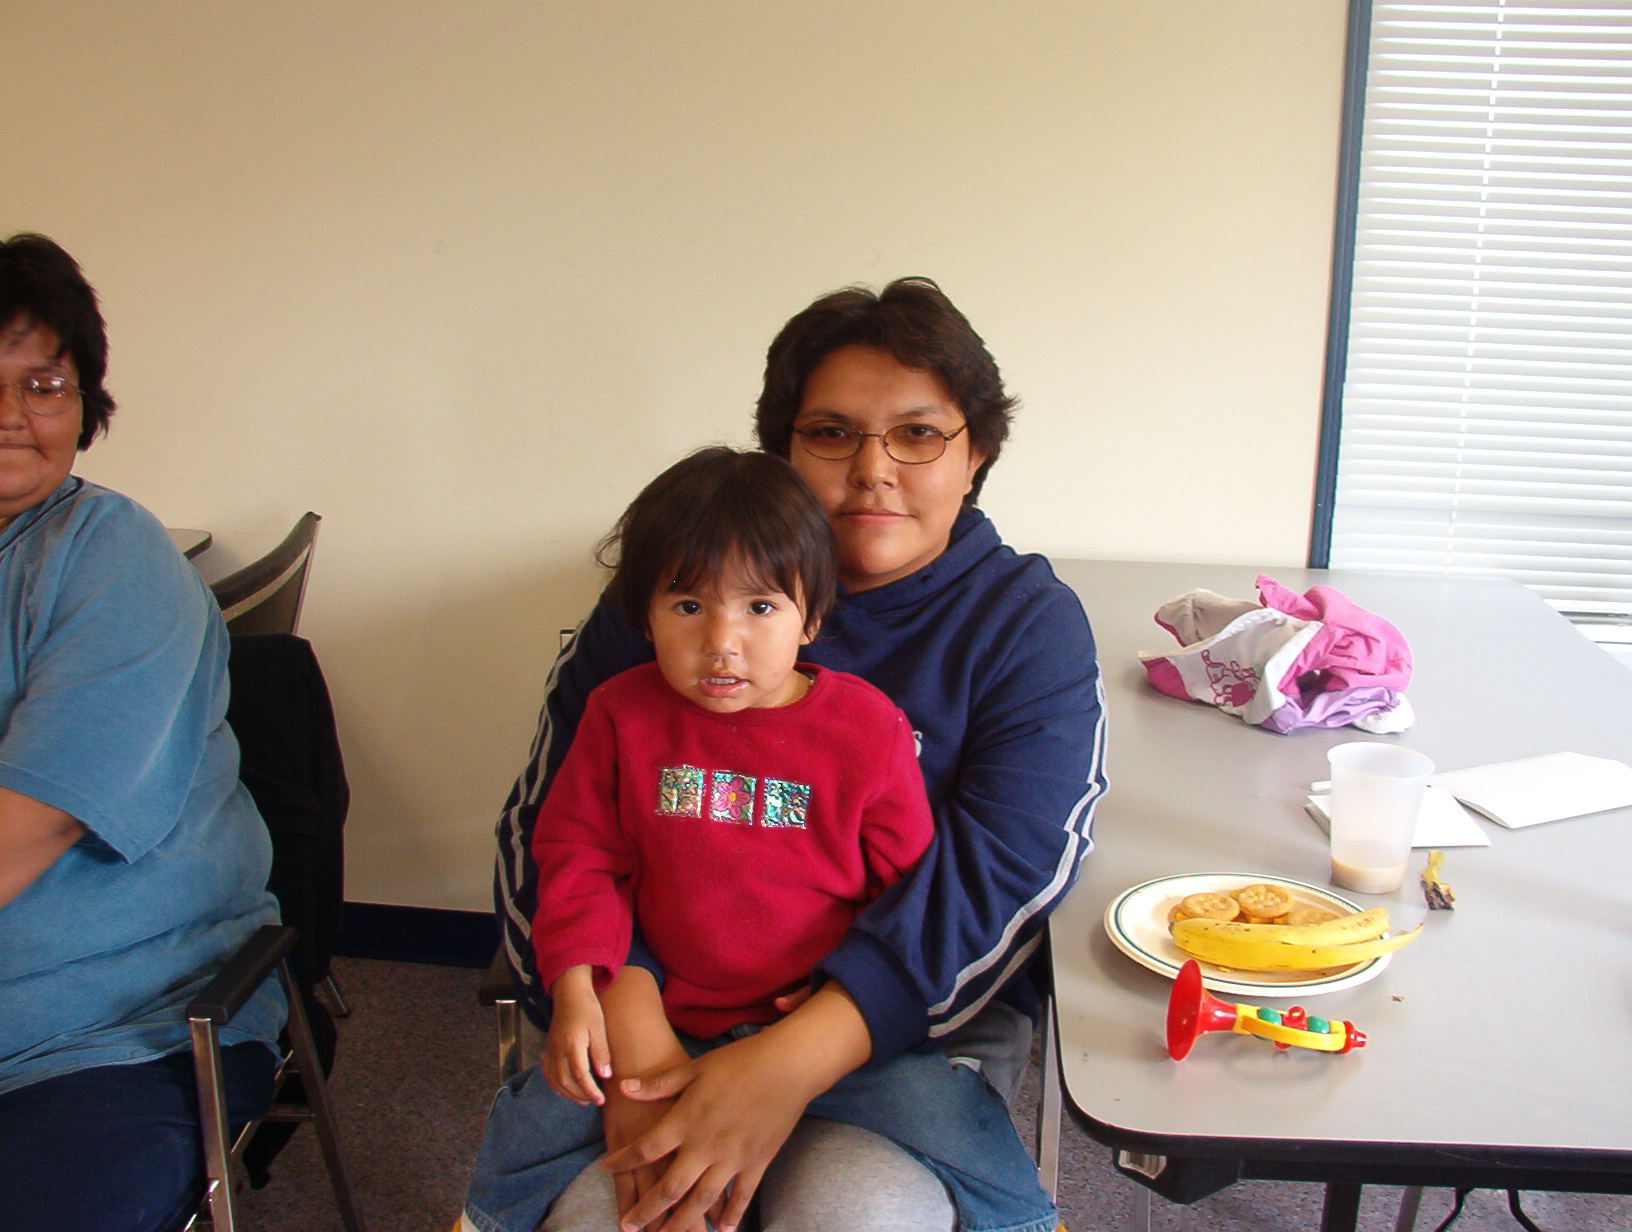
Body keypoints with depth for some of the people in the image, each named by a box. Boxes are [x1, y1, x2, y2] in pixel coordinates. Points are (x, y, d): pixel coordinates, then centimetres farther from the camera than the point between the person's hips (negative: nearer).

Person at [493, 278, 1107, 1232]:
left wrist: (794, 1060, -26)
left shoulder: (1031, 624, -1)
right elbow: (550, 822, -3)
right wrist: (627, 1028, -22)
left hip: (914, 1019, 0)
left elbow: (1003, 870, -13)